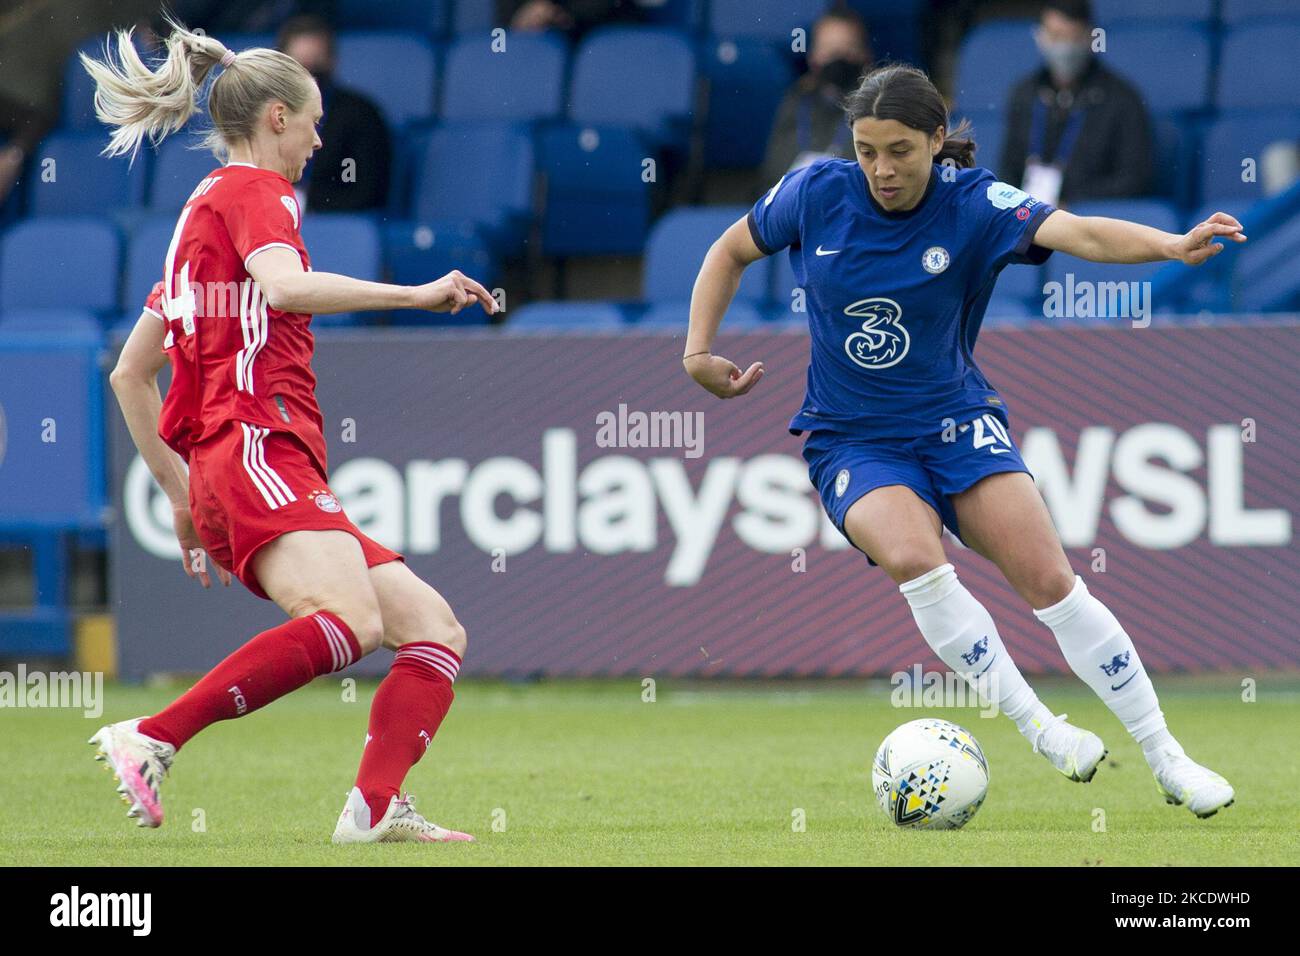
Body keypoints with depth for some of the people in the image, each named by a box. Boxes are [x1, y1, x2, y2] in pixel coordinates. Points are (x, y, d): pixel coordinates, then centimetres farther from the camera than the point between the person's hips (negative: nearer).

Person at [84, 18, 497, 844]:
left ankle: (376, 808, -16)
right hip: (258, 453, -10)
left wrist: (182, 493, 28)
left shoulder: (205, 209, 29)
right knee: (349, 621, -33)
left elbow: (131, 373, 29)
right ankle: (152, 740, -34)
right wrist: (418, 295, -18)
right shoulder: (252, 192, 2)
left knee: (435, 627, 4)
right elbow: (286, 287, -22)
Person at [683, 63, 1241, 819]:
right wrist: (699, 351, 1)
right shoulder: (816, 193, -7)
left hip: (956, 421, -1)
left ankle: (1168, 761, -3)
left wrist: (1173, 245, -50)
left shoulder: (972, 204, -14)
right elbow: (732, 251, 12)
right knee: (914, 557, -31)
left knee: (1050, 579, -15)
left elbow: (1078, 233, -32)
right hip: (852, 440, 1)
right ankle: (1037, 727, -20)